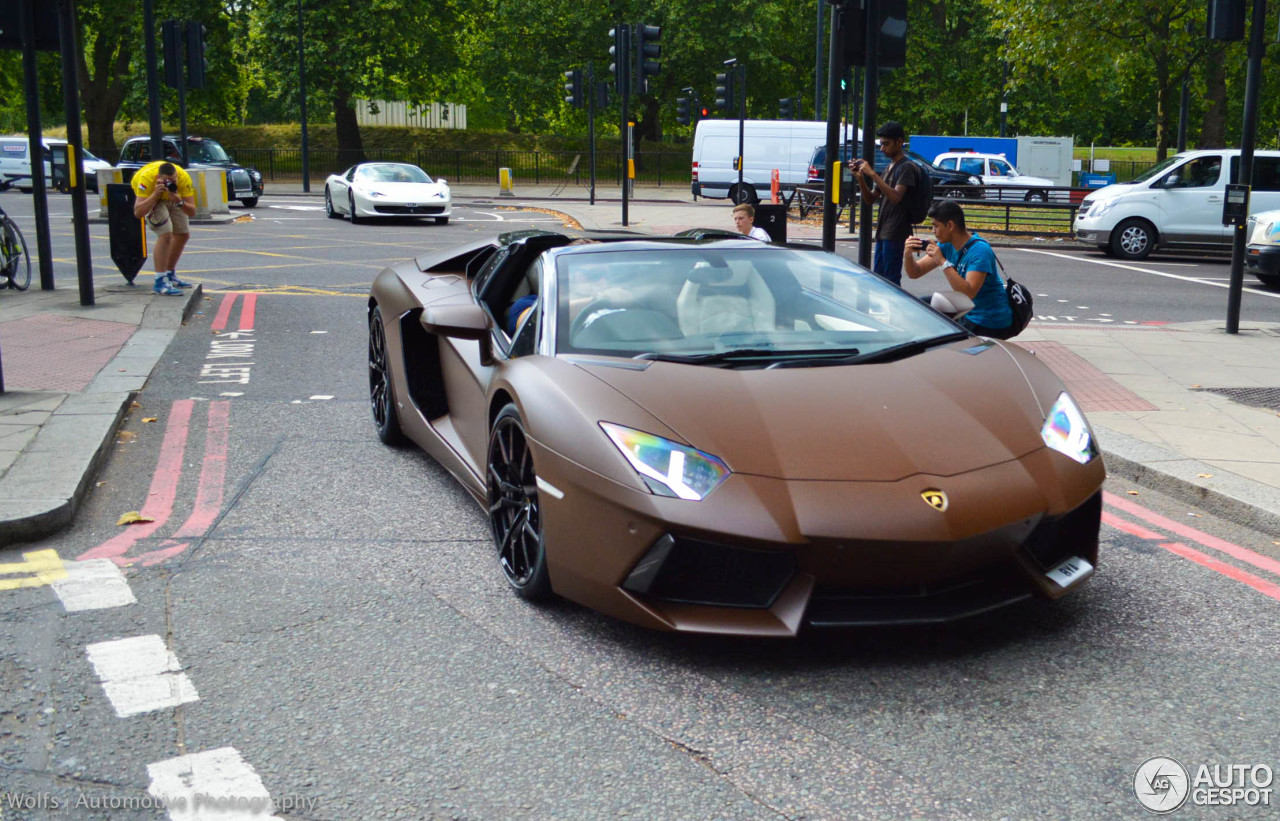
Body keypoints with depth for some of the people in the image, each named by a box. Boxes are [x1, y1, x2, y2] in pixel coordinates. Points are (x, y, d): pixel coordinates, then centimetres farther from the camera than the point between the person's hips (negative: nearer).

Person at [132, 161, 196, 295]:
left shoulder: (184, 178, -35)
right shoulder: (147, 178, -41)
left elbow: (192, 213, -33)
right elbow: (138, 213, -45)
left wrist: (179, 202, -52)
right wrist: (155, 194, -54)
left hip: (172, 197, 5)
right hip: (150, 196, -5)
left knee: (183, 235, 10)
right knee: (165, 234, -23)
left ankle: (170, 274, 28)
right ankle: (160, 281, -22)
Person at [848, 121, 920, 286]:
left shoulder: (907, 167, -9)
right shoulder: (889, 168, 19)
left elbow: (896, 196, -23)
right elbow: (871, 198, 16)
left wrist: (872, 174, -24)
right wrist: (860, 178, 0)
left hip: (895, 233, -9)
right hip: (883, 231, 9)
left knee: (891, 279, -9)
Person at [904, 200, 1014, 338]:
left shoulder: (980, 251, -24)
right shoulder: (947, 245, 1)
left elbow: (968, 293, -34)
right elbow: (915, 273, 4)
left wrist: (942, 262, -33)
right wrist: (909, 254, -17)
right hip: (967, 313, 9)